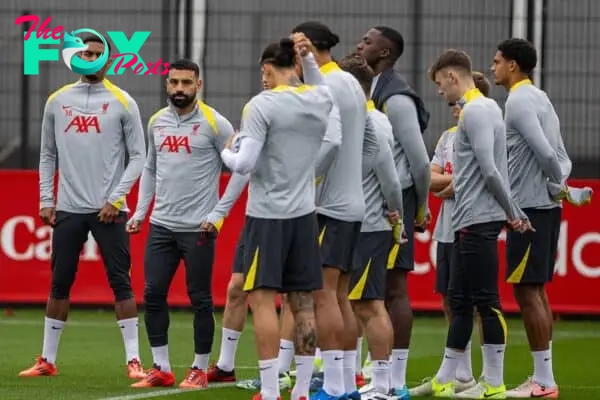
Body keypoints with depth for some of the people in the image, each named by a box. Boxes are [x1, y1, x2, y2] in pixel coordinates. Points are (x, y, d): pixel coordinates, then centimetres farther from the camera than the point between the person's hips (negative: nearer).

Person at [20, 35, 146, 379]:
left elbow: (138, 157, -1)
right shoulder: (58, 101, 8)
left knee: (121, 283, -5)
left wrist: (115, 199, -9)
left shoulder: (122, 102, -1)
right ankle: (48, 360, 14)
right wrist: (46, 200, 6)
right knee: (60, 284, 7)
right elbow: (48, 155, 14)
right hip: (68, 209, 3)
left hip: (108, 210, -3)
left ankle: (134, 360, -3)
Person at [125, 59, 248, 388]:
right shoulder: (157, 122, 9)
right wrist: (139, 212, 11)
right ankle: (161, 369, 9)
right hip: (161, 225, 5)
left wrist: (219, 213, -10)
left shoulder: (213, 122, -7)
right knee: (153, 294, 1)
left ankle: (200, 370, 10)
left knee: (200, 299, 0)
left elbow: (241, 168, -7)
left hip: (198, 227, -5)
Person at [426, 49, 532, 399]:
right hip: (471, 222, 10)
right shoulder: (487, 107, 18)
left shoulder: (475, 111, -13)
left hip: (478, 221, -10)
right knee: (459, 301, 12)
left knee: (485, 301, -6)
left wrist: (512, 212, -8)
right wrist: (516, 213, 17)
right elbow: (491, 170, 17)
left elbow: (489, 170, -18)